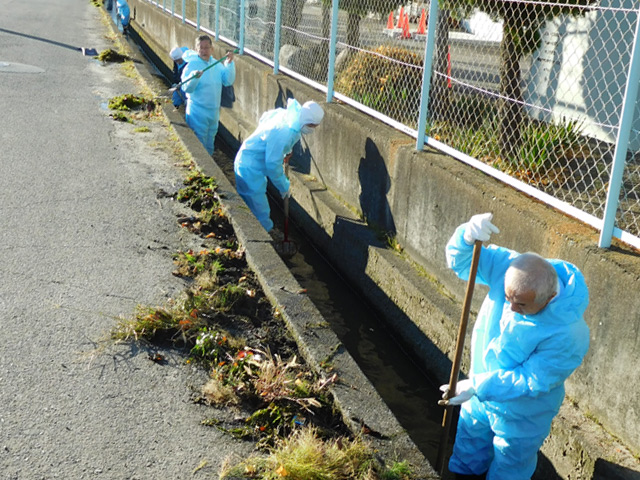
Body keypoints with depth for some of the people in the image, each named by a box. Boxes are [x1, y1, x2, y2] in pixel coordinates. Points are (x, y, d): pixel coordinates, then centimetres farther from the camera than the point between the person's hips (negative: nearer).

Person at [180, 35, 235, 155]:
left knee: (209, 145, 18)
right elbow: (186, 88, -17)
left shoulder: (217, 64, 5)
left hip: (214, 112, 6)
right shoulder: (191, 65, -11)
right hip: (197, 112, -6)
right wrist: (194, 77, -35)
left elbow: (228, 81, -1)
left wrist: (229, 64, -11)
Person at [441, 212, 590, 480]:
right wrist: (467, 237, -40)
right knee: (467, 450, 31)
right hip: (481, 390, 5)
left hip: (521, 414, -5)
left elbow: (530, 382, -30)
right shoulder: (507, 266, -26)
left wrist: (475, 387, -30)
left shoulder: (568, 336, -38)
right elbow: (461, 262, -17)